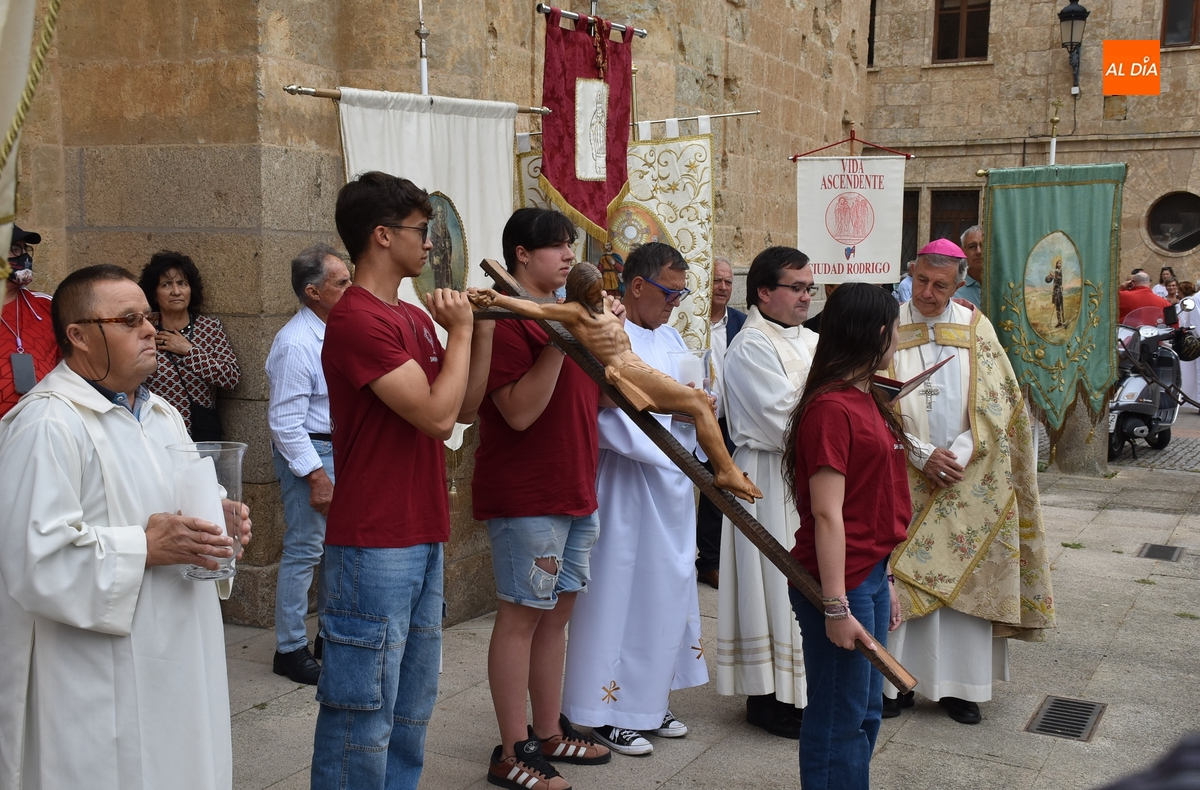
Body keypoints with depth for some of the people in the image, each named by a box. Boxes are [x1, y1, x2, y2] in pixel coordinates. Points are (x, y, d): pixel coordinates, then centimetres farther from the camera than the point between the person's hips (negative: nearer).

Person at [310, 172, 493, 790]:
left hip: (423, 538, 9)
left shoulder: (417, 319, 13)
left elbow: (464, 409, 16)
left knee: (411, 708, 18)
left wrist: (483, 331, 6)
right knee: (364, 713, -1)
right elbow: (437, 415, -20)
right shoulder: (357, 320, -16)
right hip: (375, 546, -9)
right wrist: (460, 329, -7)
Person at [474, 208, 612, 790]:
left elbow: (595, 397, 20)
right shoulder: (506, 320, -14)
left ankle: (549, 732, 26)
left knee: (557, 610, 14)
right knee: (522, 614, -2)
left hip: (573, 490, 9)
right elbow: (519, 412, -21)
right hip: (524, 495, -9)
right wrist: (559, 343, -26)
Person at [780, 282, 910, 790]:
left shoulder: (867, 399, 12)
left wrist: (884, 579, 17)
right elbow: (827, 514, -21)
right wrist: (836, 607, -22)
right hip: (842, 581, -10)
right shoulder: (830, 408, -17)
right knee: (839, 720, 2)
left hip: (871, 574, 10)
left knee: (866, 713, 18)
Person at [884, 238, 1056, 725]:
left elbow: (996, 402, 1)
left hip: (966, 482, 2)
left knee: (964, 577, 4)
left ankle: (958, 685, 14)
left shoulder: (976, 329, 4)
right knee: (904, 577, 0)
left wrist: (960, 454, -12)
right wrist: (922, 454, -13)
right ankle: (896, 681, 9)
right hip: (904, 479, -2)